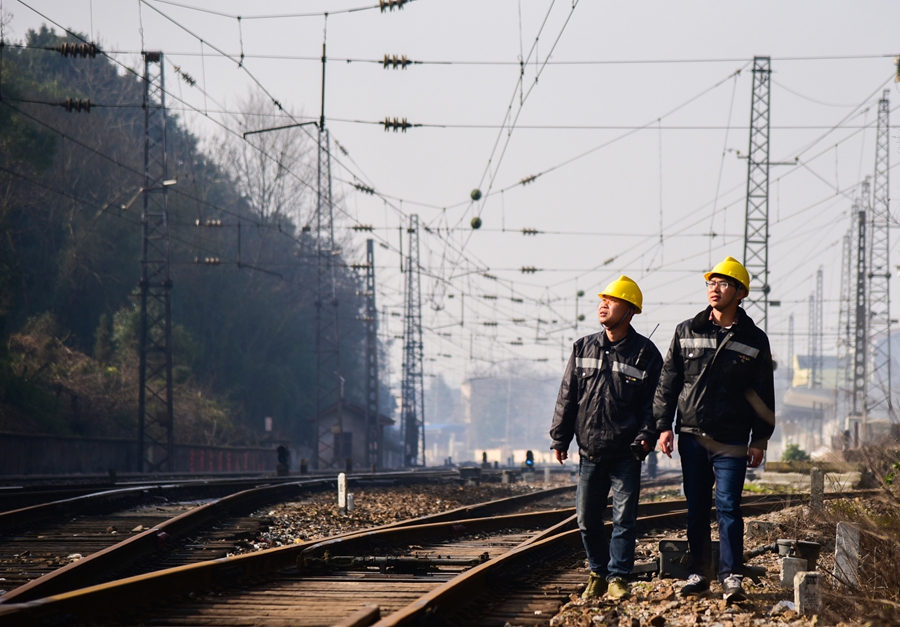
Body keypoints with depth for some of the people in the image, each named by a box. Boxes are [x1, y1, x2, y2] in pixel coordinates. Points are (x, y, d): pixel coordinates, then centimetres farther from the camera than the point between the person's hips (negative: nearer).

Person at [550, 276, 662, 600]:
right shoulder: (583, 348, 8)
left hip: (626, 454, -3)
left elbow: (653, 402, -1)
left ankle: (618, 577, 5)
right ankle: (598, 573, 22)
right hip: (589, 451, 3)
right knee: (587, 518, 7)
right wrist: (560, 437, 8)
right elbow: (567, 396, 11)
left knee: (624, 518, -3)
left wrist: (646, 436, -13)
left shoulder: (645, 353, -1)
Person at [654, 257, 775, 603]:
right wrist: (663, 425, 1)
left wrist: (759, 440, 2)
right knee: (696, 509, 7)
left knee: (728, 506, -9)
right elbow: (668, 382, 9)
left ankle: (731, 577, -6)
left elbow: (763, 394, 6)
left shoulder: (754, 340, 3)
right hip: (691, 435, 2)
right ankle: (699, 572, 15)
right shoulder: (687, 332, 7)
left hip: (731, 440, -2)